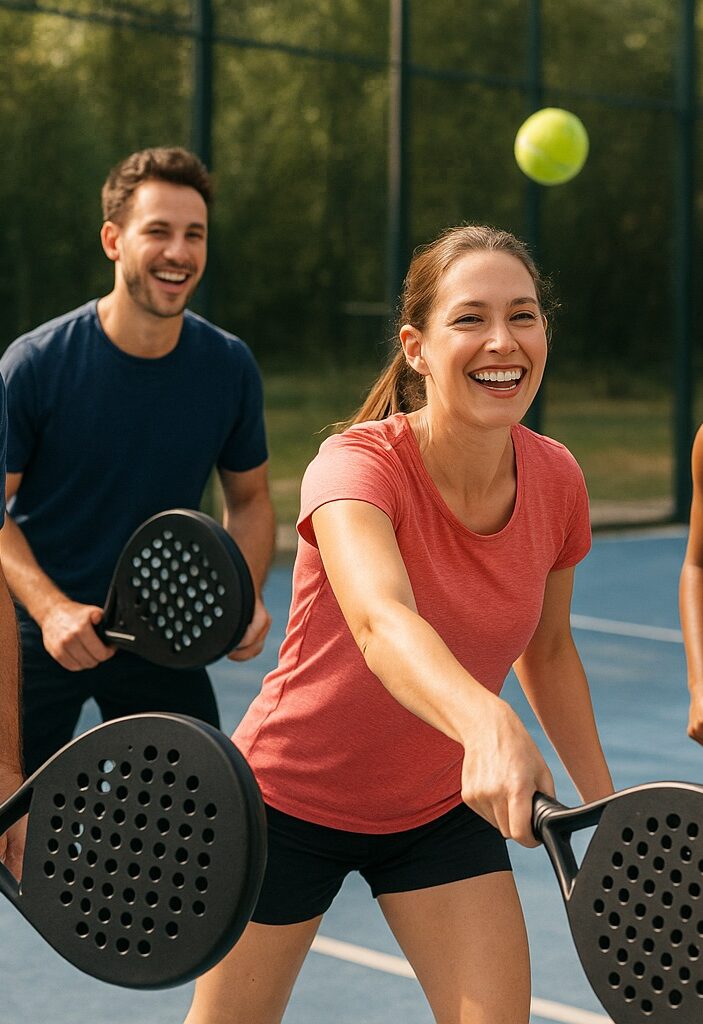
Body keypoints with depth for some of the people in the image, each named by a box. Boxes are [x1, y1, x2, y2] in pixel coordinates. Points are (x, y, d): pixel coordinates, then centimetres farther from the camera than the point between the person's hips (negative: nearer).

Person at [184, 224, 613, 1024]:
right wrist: (486, 724, -68)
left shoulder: (556, 478, -12)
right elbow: (382, 623, -50)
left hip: (445, 807, 4)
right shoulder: (358, 465, -28)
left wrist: (606, 807, 4)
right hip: (290, 799, -4)